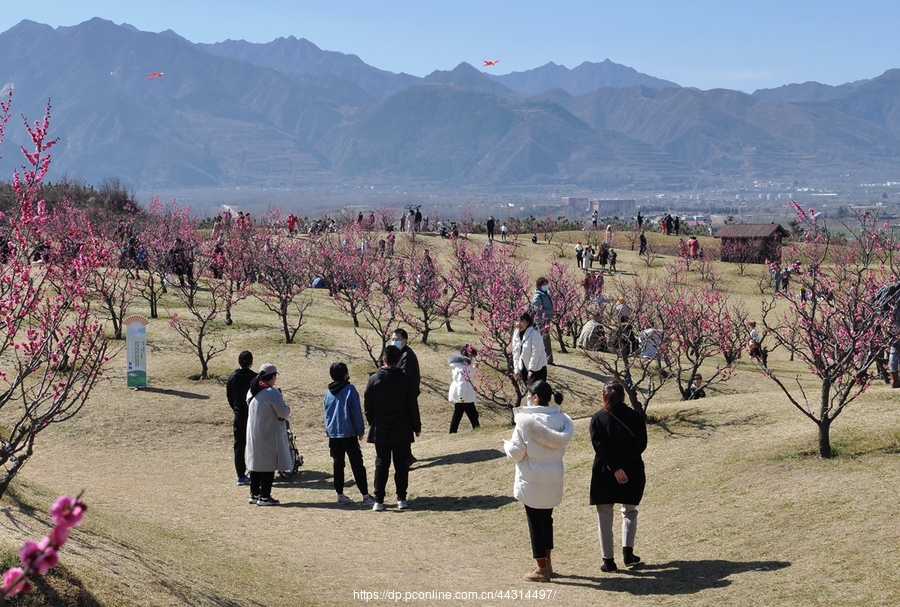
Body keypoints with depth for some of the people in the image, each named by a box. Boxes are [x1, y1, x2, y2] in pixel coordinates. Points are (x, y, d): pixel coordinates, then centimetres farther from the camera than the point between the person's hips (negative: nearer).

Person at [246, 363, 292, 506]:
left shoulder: (252, 391, 7)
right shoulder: (272, 392, -19)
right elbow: (284, 412, -19)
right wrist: (286, 408, 4)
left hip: (253, 434, 8)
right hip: (269, 435, -8)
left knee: (256, 464, 15)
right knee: (269, 466, -1)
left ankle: (254, 494, 21)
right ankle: (264, 497, 0)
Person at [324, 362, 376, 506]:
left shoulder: (328, 392, 8)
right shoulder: (350, 389, -10)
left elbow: (327, 413, 14)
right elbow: (356, 412, -11)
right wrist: (361, 430, -2)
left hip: (333, 434, 5)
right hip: (348, 433, -5)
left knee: (338, 465, 11)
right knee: (357, 465, -3)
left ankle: (340, 495, 13)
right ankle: (365, 496, -5)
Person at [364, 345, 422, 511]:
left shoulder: (374, 379, -5)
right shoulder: (406, 380, -7)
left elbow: (368, 406, 0)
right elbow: (413, 407, -2)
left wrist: (372, 423, 13)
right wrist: (417, 427, 9)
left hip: (380, 431, 1)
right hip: (402, 431, -1)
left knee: (381, 465, 5)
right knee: (402, 465, 8)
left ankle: (379, 501, 3)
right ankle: (401, 499, 11)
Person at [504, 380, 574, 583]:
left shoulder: (526, 420, -17)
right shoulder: (561, 419, -1)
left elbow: (516, 453, -13)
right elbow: (561, 448, 8)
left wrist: (507, 444, 7)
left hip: (532, 481, -6)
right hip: (554, 478, 6)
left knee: (535, 522, 6)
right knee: (546, 520, 21)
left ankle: (541, 569, 12)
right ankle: (547, 562, 31)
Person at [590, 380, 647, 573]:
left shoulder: (597, 418, -4)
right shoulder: (635, 417, -2)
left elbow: (599, 446, -15)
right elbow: (640, 444, -11)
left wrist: (615, 468, -16)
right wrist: (621, 465, -13)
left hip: (603, 473, -1)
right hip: (631, 472, 1)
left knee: (604, 517, 7)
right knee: (629, 512, 20)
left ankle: (608, 560, 6)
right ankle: (628, 551, 6)